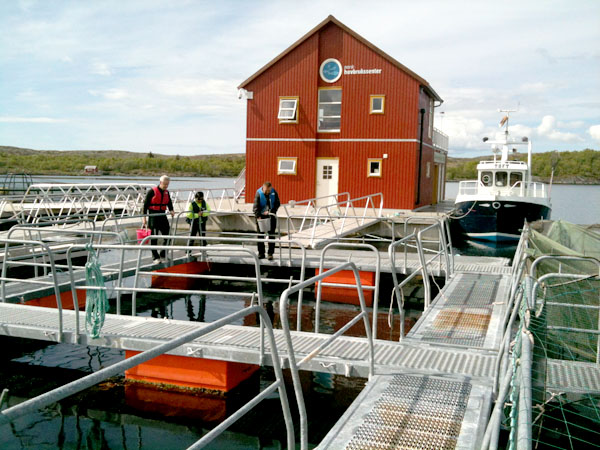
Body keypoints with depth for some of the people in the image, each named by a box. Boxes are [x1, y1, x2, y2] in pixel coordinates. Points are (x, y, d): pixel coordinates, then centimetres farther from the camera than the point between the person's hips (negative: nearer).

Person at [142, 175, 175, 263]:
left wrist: (171, 210, -9)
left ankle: (163, 254, 15)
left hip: (162, 215, 6)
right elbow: (145, 204, -7)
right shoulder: (152, 191, -8)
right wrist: (144, 217, -11)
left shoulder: (166, 192, 10)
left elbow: (169, 203, 14)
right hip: (153, 215, -6)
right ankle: (155, 257, 6)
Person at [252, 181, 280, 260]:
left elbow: (277, 203, 1)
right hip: (261, 216, -1)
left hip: (271, 215, 1)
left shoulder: (274, 192, -5)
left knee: (271, 234, -3)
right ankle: (261, 253, 13)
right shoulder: (258, 193, -12)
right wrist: (258, 216, -24)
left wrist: (270, 211, -12)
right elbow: (256, 206, -15)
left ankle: (270, 253, 1)